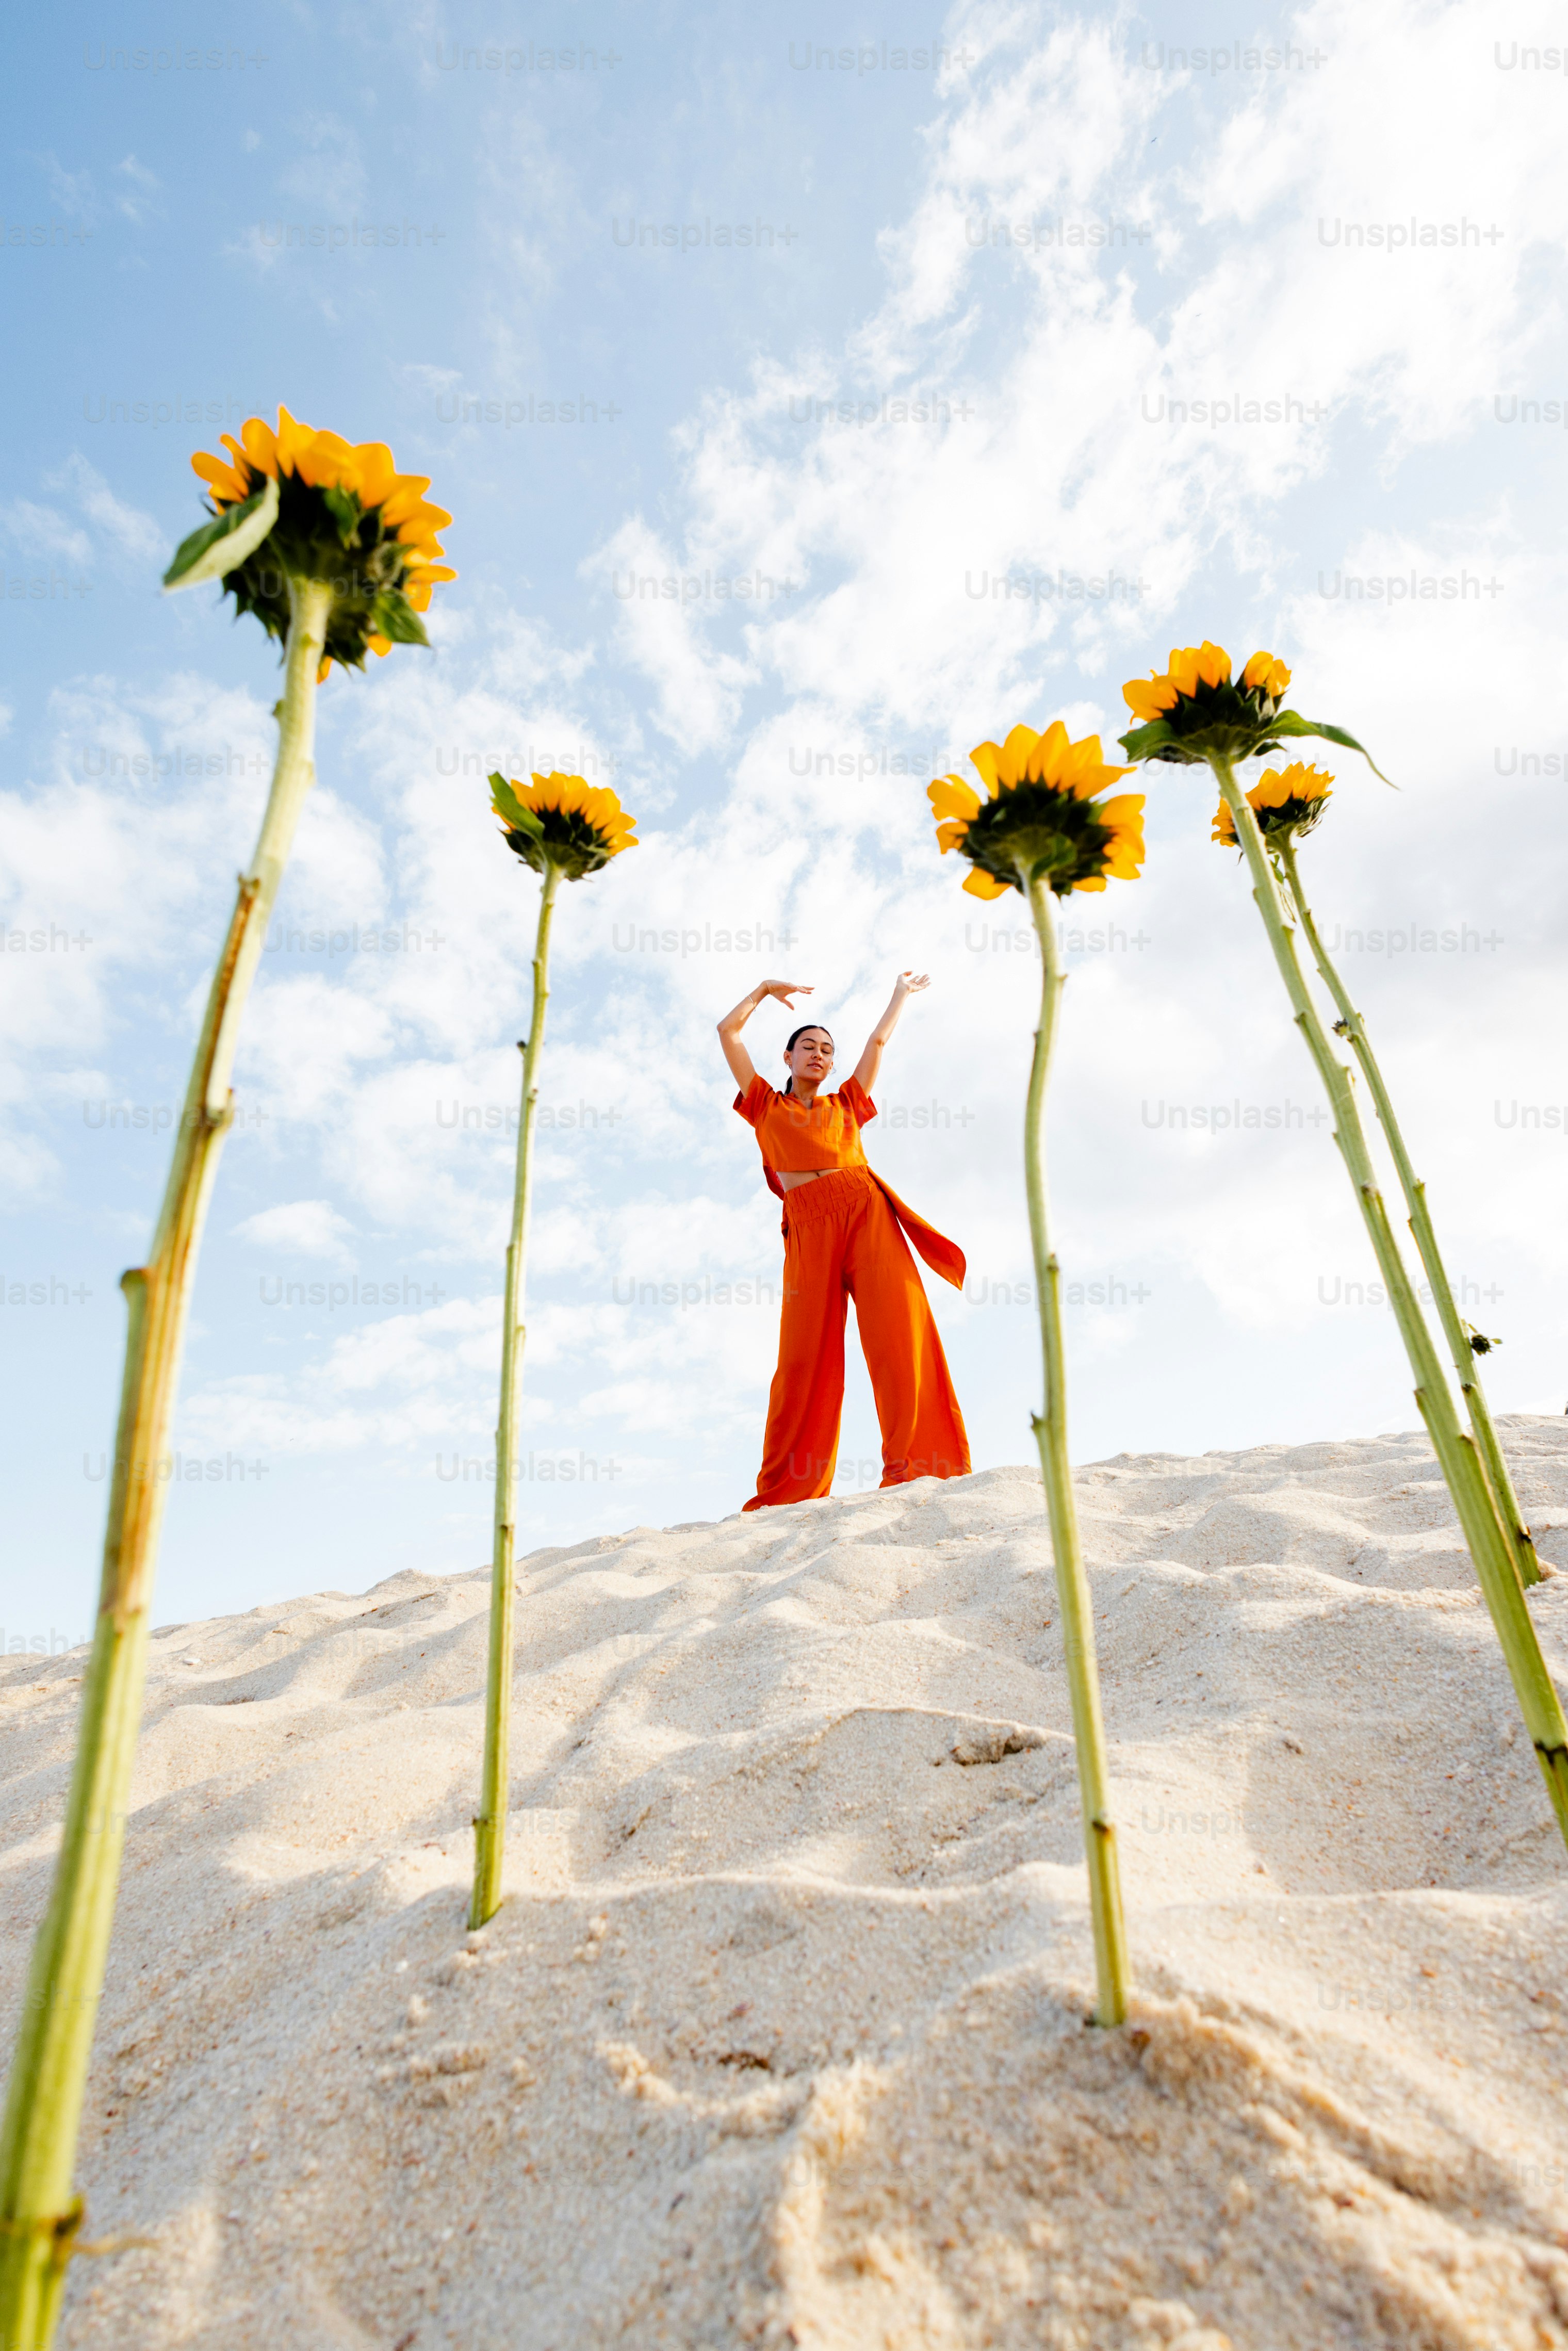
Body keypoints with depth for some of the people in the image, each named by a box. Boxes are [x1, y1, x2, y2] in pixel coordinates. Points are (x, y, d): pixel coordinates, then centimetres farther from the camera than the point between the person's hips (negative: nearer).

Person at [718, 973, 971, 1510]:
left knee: (899, 1330, -15)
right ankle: (781, 1494, -5)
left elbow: (878, 1040, 35)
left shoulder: (846, 1105, 26)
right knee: (804, 1356, -8)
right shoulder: (766, 1106, 23)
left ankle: (915, 1468, -18)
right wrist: (765, 990, 35)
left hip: (867, 1214, 2)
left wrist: (901, 994, 47)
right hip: (809, 1232, -1)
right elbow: (728, 1030, 25)